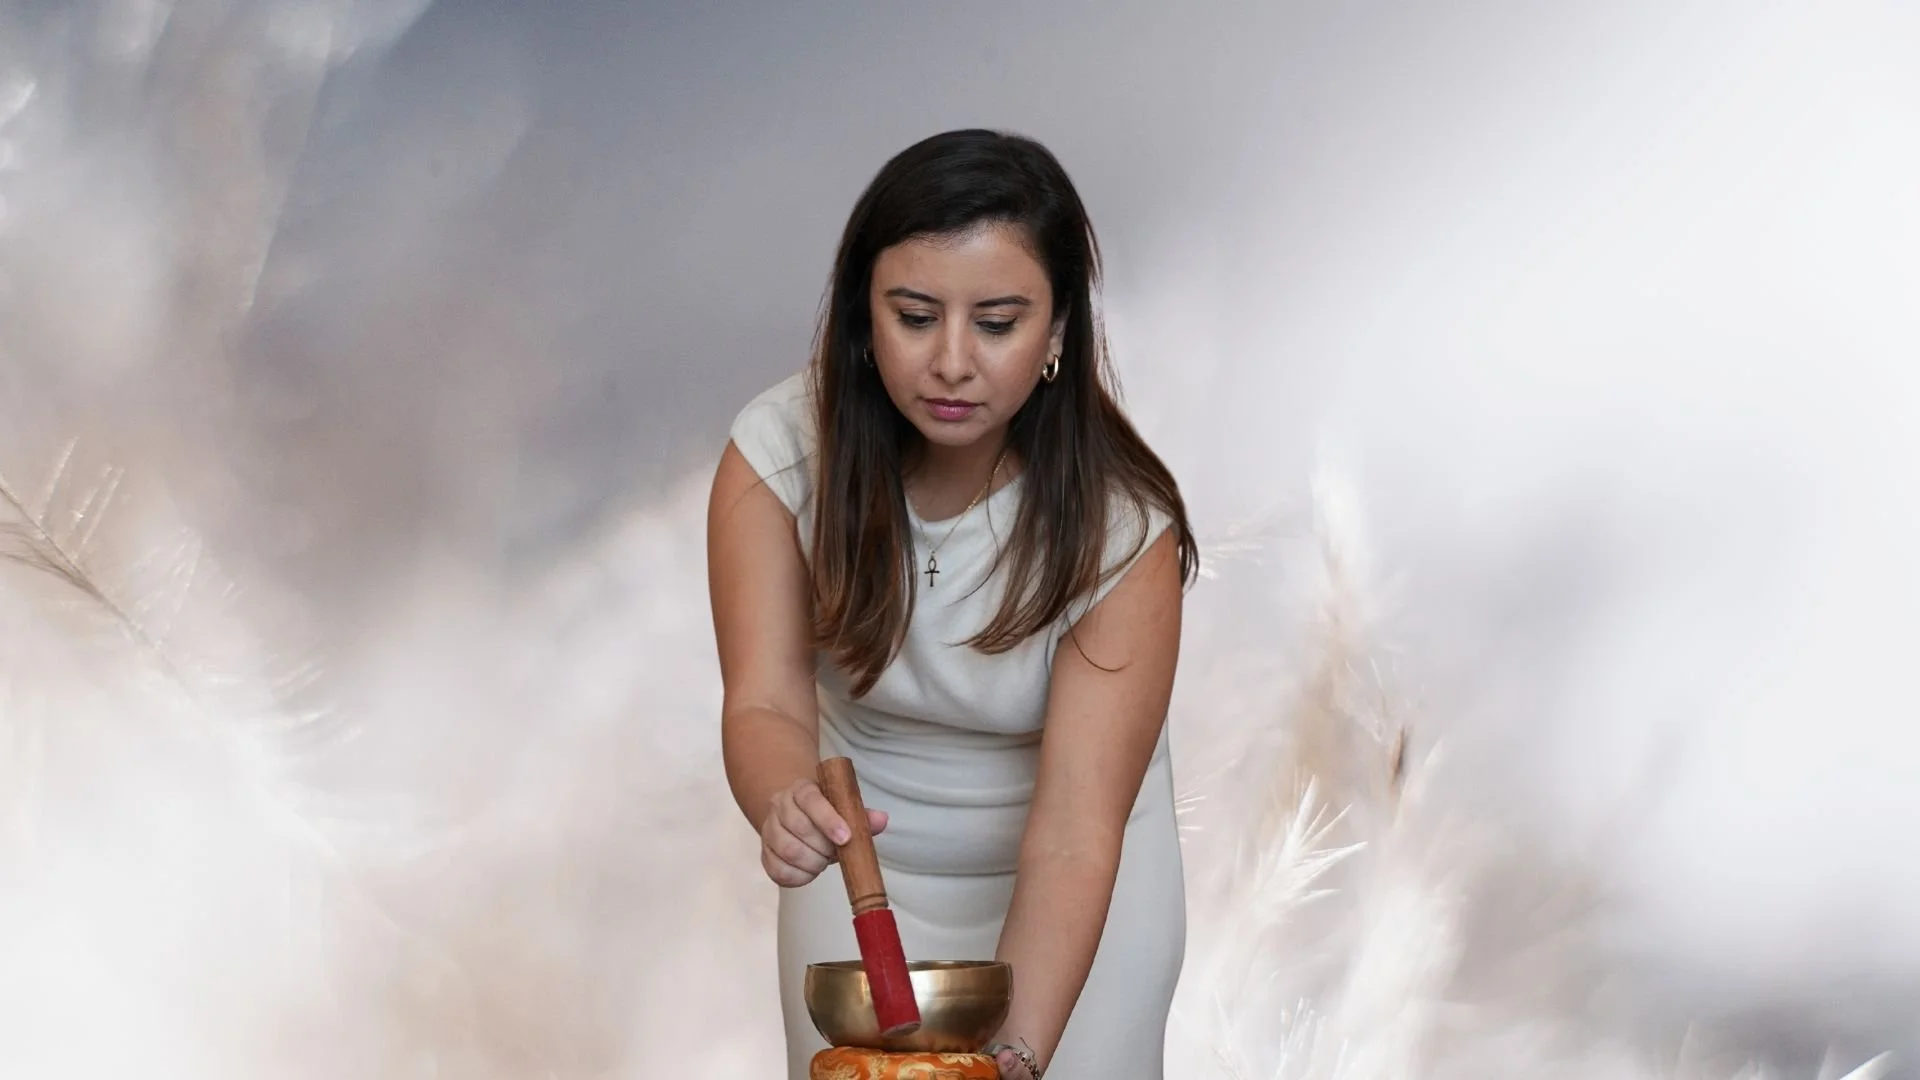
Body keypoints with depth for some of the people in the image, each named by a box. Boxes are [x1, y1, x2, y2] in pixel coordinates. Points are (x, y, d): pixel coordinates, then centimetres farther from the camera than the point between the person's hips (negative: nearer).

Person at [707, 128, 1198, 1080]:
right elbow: (766, 698, -28)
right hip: (867, 854, 2)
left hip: (1074, 868, -1)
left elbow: (1073, 833, -32)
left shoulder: (1117, 526, -27)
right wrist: (786, 807, -51)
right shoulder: (780, 452, -21)